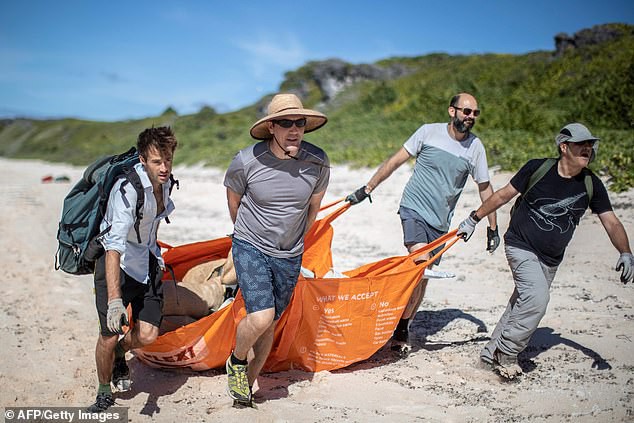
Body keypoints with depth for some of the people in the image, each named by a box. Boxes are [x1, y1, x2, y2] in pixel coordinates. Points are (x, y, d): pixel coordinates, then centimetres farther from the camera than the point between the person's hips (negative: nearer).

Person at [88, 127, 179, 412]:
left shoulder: (165, 181, -5)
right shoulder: (128, 190, -29)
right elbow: (114, 246, -38)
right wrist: (114, 299, -44)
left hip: (147, 262, 6)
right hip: (117, 262, -6)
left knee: (147, 335, -5)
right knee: (109, 335, -6)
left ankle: (119, 354, 31)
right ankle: (104, 394, 21)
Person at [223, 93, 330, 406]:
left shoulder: (317, 163, -11)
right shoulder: (246, 161, -18)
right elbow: (234, 200, 4)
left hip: (289, 257, 3)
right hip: (250, 248, -3)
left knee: (270, 325, 12)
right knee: (261, 317, -19)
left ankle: (249, 381, 34)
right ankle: (236, 362, 13)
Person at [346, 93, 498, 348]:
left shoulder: (475, 147, 2)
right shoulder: (429, 132, -5)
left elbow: (485, 188, 11)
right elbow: (395, 161, 1)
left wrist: (493, 228, 11)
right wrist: (367, 189, 0)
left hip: (440, 222, 4)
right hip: (413, 209, -3)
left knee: (423, 277, 7)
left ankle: (403, 328, 25)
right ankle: (401, 325, -6)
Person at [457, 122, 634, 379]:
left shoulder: (591, 185, -3)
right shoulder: (537, 169, -11)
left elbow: (611, 223, -3)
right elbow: (503, 195, -1)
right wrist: (474, 219, 3)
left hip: (551, 259, 5)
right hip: (521, 246, -5)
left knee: (522, 305, 8)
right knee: (537, 298, -21)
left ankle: (492, 352, 24)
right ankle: (506, 354, -5)